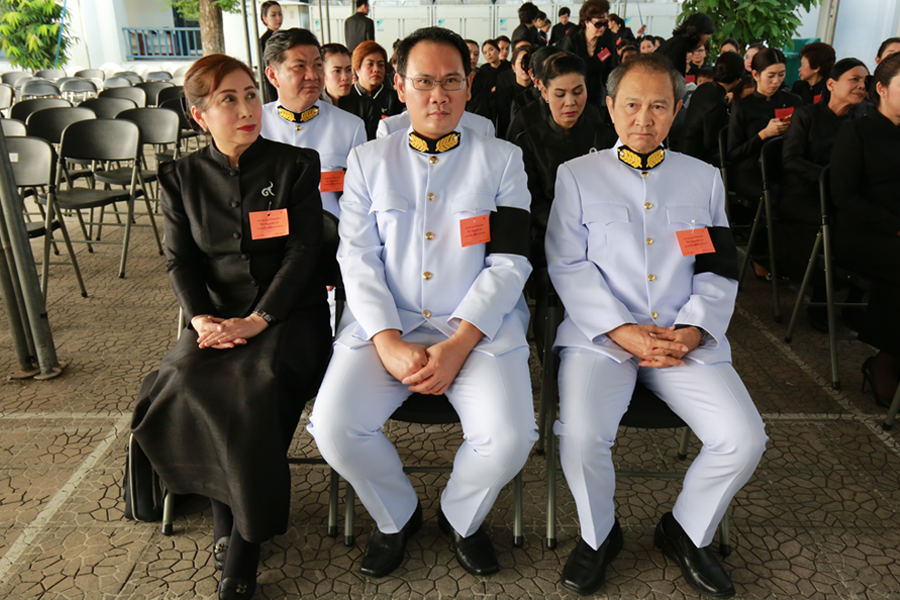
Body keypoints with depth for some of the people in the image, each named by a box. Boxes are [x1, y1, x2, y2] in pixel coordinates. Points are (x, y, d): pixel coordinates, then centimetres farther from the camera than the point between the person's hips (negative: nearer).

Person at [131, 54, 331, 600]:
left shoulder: (296, 165, 3)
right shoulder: (182, 177, 12)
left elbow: (304, 253, -5)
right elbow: (181, 260, 9)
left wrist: (256, 321, -17)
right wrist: (201, 318, -11)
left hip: (287, 313, -2)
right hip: (217, 315, 3)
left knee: (257, 387, -31)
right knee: (187, 385, -28)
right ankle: (226, 513, -4)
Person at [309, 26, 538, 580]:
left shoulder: (502, 160, 8)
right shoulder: (369, 161, 12)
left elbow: (510, 263, 0)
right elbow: (358, 259, 3)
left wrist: (458, 345, -14)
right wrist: (389, 343, -13)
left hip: (479, 326, -1)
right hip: (385, 324, 1)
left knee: (509, 439, -24)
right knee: (334, 428, -20)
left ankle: (462, 517, 13)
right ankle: (398, 515, 13)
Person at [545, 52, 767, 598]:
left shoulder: (704, 178, 17)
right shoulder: (577, 175, 8)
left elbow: (720, 270, 12)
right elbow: (568, 266, -1)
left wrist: (692, 330, -7)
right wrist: (621, 330, -13)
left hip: (687, 340, 3)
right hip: (600, 335, -2)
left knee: (745, 440, -15)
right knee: (581, 435, -27)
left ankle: (686, 531, 14)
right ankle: (598, 534, 6)